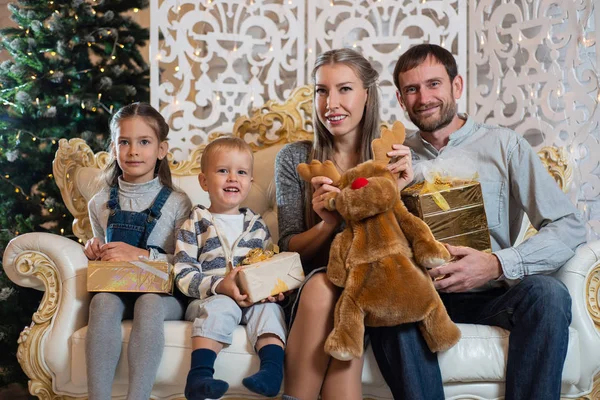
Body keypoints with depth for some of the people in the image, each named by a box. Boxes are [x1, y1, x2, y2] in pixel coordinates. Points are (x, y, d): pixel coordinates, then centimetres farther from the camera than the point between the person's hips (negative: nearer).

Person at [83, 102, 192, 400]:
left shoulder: (177, 203, 4)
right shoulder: (100, 204, 14)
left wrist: (143, 255, -14)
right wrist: (95, 252, 1)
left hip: (164, 293, -2)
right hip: (116, 288, 2)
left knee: (149, 302, -37)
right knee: (103, 301, -33)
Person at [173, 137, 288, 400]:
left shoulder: (256, 225, 17)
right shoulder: (194, 225, 5)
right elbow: (183, 274, -4)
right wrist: (220, 286, -21)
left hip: (254, 298, 3)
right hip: (209, 299, -3)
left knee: (269, 308, -27)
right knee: (221, 306, -34)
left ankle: (272, 369, -39)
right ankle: (199, 374, -41)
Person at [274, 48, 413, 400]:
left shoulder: (392, 157, 2)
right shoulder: (294, 158, 2)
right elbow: (290, 249, 0)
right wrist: (328, 223, -21)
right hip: (312, 281, 1)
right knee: (322, 285, -33)